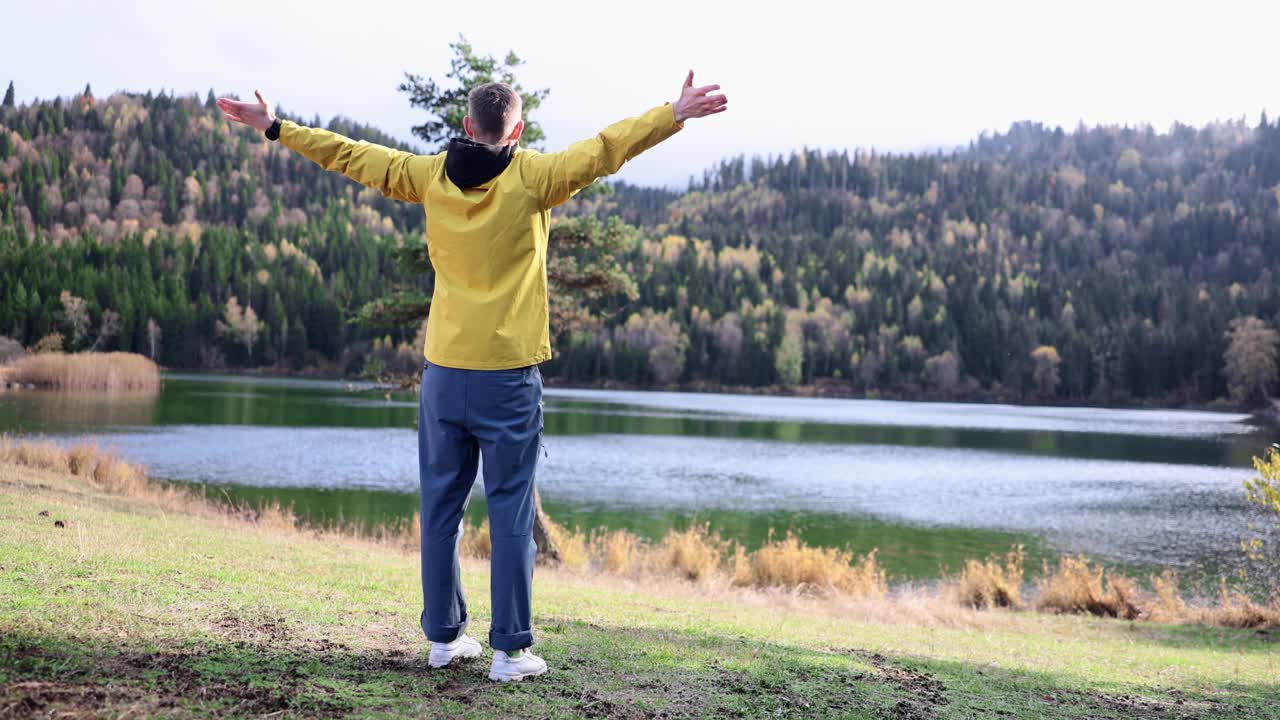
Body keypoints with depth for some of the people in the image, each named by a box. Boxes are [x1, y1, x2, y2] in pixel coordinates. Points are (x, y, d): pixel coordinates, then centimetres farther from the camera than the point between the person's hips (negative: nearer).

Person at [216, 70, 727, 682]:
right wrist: (675, 114, -2)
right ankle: (510, 650, 3)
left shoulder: (430, 176, 4)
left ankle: (444, 637, 20)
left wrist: (276, 129, 23)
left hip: (444, 372, 4)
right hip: (509, 375, -3)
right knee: (511, 512, 1)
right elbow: (606, 150, -7)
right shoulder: (531, 177, -6)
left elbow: (353, 156, 12)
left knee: (441, 506, 12)